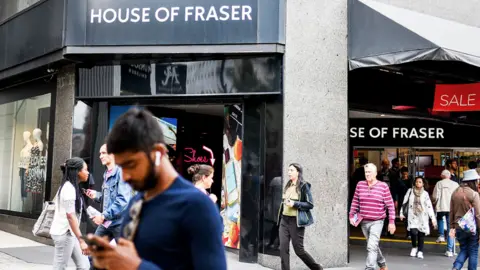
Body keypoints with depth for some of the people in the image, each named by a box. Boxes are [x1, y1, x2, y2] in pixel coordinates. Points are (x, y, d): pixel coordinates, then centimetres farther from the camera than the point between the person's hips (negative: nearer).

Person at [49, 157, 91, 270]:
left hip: (69, 233, 10)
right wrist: (81, 240, -24)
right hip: (64, 234, -10)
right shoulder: (69, 188, -16)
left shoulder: (70, 187, 14)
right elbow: (70, 216, -22)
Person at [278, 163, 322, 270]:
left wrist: (294, 204, -20)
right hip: (284, 220, 6)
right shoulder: (288, 185, 12)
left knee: (299, 250, 1)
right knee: (283, 249, -2)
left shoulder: (303, 186, -8)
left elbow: (310, 204, -11)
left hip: (296, 222, -6)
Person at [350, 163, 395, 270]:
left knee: (372, 247, -16)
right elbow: (355, 202, 11)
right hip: (364, 222, 4)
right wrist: (351, 215, 6)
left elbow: (390, 205, -4)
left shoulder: (383, 186, -6)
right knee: (374, 246, 18)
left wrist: (391, 221, -6)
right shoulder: (360, 185, 3)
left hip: (377, 222, -4)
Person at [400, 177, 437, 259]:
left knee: (421, 234, 0)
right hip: (412, 215, -1)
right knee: (413, 231, -17)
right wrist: (401, 213, 10)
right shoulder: (410, 191, 3)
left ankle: (420, 251, 15)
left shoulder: (425, 193, 2)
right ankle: (414, 247, 9)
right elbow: (405, 202, 10)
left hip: (422, 216, 1)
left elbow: (429, 206, 1)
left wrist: (433, 218, -4)